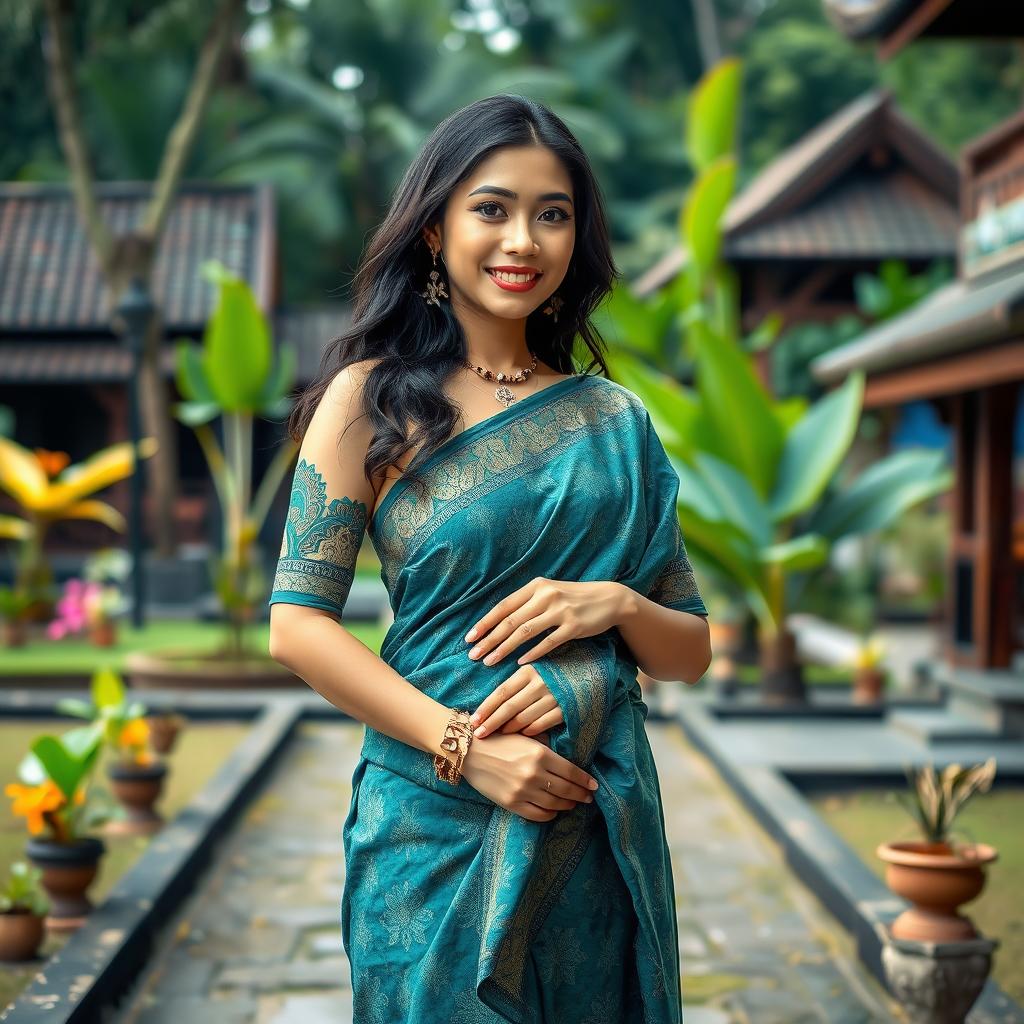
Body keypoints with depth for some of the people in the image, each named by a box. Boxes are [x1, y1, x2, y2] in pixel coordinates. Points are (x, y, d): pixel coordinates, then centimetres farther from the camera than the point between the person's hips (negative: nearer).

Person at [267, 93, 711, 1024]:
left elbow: (691, 651, 10)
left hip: (599, 828, 3)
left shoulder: (613, 419, 7)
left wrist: (614, 603, -11)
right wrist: (464, 745, -17)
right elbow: (297, 625, -9)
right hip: (437, 827, -3)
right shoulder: (372, 399, -2)